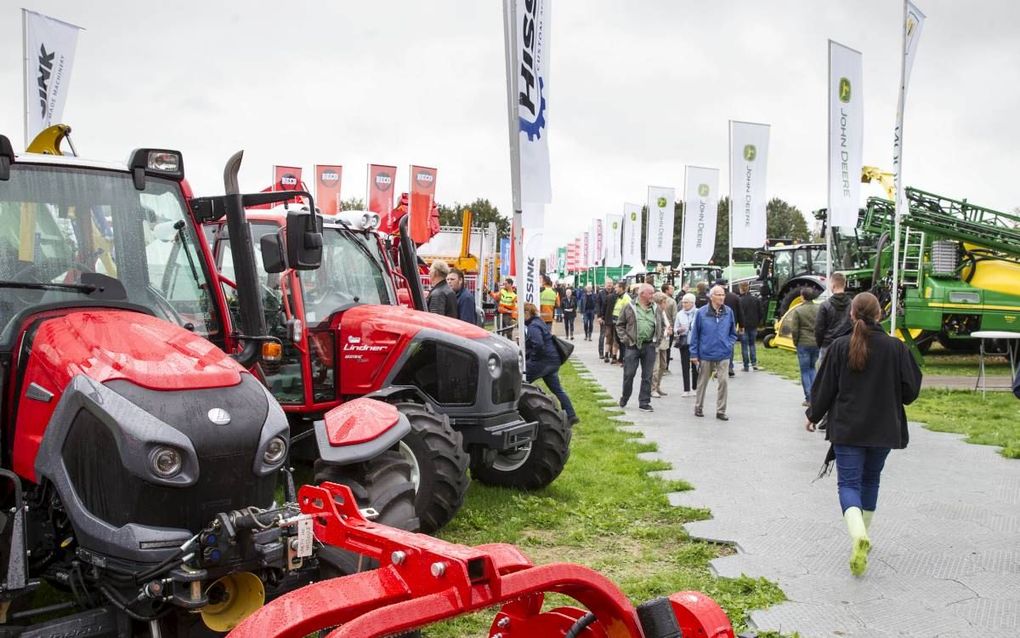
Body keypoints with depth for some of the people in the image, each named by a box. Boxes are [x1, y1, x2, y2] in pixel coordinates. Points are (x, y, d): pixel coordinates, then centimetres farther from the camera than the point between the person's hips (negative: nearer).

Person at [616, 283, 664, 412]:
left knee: (647, 376, 6)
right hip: (632, 346, -3)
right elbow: (620, 324, 3)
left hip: (649, 346, 3)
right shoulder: (629, 307, -1)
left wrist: (657, 340, 6)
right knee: (629, 374, 1)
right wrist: (625, 338, -6)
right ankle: (624, 398, 22)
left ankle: (644, 403, 14)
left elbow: (661, 325, 17)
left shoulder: (655, 309, 8)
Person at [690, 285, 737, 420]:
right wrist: (694, 354, -2)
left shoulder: (728, 312, 1)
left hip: (723, 355, 1)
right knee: (702, 382, 11)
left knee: (723, 381, -3)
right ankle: (698, 407, 26)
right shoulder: (701, 313, -6)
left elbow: (733, 333, 14)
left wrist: (729, 344, -2)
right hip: (705, 354, -1)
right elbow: (695, 334, -1)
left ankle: (721, 411, 8)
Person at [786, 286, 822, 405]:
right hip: (817, 344, 4)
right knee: (812, 368, 20)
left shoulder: (798, 311, -10)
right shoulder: (819, 309, 0)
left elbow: (794, 330, -11)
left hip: (803, 344, -4)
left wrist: (796, 342, 3)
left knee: (805, 371, 6)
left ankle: (809, 398, 5)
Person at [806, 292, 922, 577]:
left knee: (849, 483, 0)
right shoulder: (895, 347, -6)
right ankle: (861, 534, 30)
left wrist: (813, 416, 13)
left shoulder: (839, 346, -9)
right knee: (870, 480, 20)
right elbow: (910, 390, -2)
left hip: (847, 428, -2)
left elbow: (824, 388, -3)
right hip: (883, 429, 2)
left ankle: (858, 535, -25)